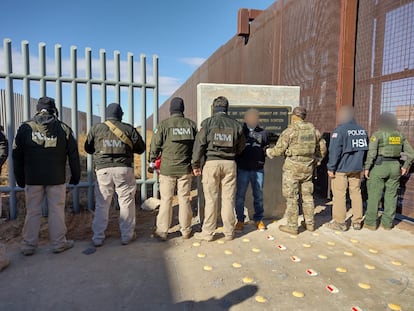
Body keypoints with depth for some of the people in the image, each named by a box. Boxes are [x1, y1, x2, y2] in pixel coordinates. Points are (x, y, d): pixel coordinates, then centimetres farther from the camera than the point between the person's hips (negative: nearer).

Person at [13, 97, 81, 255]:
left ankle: (28, 245, 17)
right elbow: (73, 155, 1)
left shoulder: (25, 127, 2)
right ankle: (59, 243, 13)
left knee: (32, 212, 10)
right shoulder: (63, 128, -1)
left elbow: (17, 156, 6)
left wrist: (20, 179, 14)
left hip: (32, 178, 1)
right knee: (56, 210, 6)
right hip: (56, 178, -1)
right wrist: (75, 176, 9)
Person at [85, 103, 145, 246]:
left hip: (103, 170, 1)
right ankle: (127, 235, 17)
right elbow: (141, 148, 7)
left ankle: (98, 238, 17)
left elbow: (88, 148, 14)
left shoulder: (96, 128, 4)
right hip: (124, 170, -1)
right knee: (126, 203, 9)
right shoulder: (129, 129, 1)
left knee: (101, 204, 11)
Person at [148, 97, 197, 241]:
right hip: (185, 169, 2)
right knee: (184, 199, 10)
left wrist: (152, 162, 13)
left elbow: (155, 146, -2)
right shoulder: (191, 124, 3)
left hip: (167, 169, -2)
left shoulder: (163, 125, -6)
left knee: (166, 200, 5)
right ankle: (186, 230, 19)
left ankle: (162, 231, 12)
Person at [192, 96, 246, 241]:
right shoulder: (236, 125, 6)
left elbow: (199, 144, -5)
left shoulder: (208, 122, -1)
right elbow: (241, 146, 12)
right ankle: (229, 232, 18)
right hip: (230, 164, 2)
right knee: (228, 199, 9)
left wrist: (196, 164, 1)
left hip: (211, 163, -2)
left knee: (211, 199, 3)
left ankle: (207, 232, 11)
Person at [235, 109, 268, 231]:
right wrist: (237, 161, -6)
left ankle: (259, 219, 24)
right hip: (242, 169, -1)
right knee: (240, 195, 4)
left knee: (258, 195, 10)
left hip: (258, 169, 2)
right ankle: (240, 220, 17)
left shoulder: (262, 133, 9)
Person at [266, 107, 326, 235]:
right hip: (308, 168, 6)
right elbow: (322, 148, 14)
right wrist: (316, 160, 25)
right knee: (307, 195, 16)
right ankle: (310, 223, 26)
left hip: (292, 168, -6)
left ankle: (292, 226, 7)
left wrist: (268, 152, 9)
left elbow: (279, 150, -10)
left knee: (291, 197, 2)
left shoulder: (290, 130, -11)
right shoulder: (313, 130, 7)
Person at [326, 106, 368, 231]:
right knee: (356, 193, 13)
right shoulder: (362, 130, 9)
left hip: (341, 169, -6)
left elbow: (334, 151, -17)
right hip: (357, 169, 7)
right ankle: (357, 222, 21)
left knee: (339, 195, 1)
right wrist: (362, 165, 22)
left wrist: (331, 168, -11)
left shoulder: (339, 130, -14)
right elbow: (366, 149, 15)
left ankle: (339, 223, 7)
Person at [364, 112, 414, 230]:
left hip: (379, 167, -5)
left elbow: (371, 153, -19)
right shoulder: (400, 135, 7)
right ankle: (387, 223, 18)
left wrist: (367, 168, -12)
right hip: (394, 167, 5)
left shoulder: (377, 135, -10)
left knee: (374, 195, 2)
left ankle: (370, 223, 8)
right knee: (391, 195, 11)